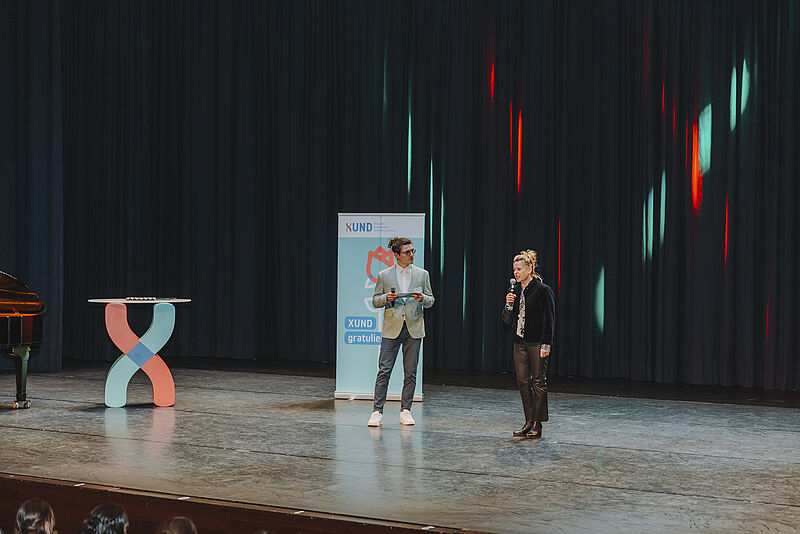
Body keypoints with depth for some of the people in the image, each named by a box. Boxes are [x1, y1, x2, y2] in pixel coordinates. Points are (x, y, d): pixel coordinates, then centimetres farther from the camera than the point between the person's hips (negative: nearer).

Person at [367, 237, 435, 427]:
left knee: (410, 373, 5)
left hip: (414, 329, 2)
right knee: (384, 371, -5)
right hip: (391, 329, -1)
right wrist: (386, 298, -11)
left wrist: (423, 298, -11)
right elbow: (375, 301, 9)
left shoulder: (422, 274, 7)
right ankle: (377, 412, -2)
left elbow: (431, 300, 11)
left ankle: (405, 411, 14)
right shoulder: (384, 275, 4)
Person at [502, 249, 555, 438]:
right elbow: (508, 320, 14)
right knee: (523, 382, 6)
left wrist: (546, 344, -15)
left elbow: (549, 320, -10)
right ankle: (529, 422, 14)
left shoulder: (543, 290, -8)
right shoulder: (515, 291, 11)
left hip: (537, 342, -7)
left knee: (538, 382, -1)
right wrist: (509, 305, -4)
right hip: (520, 341, 7)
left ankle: (537, 425, 3)